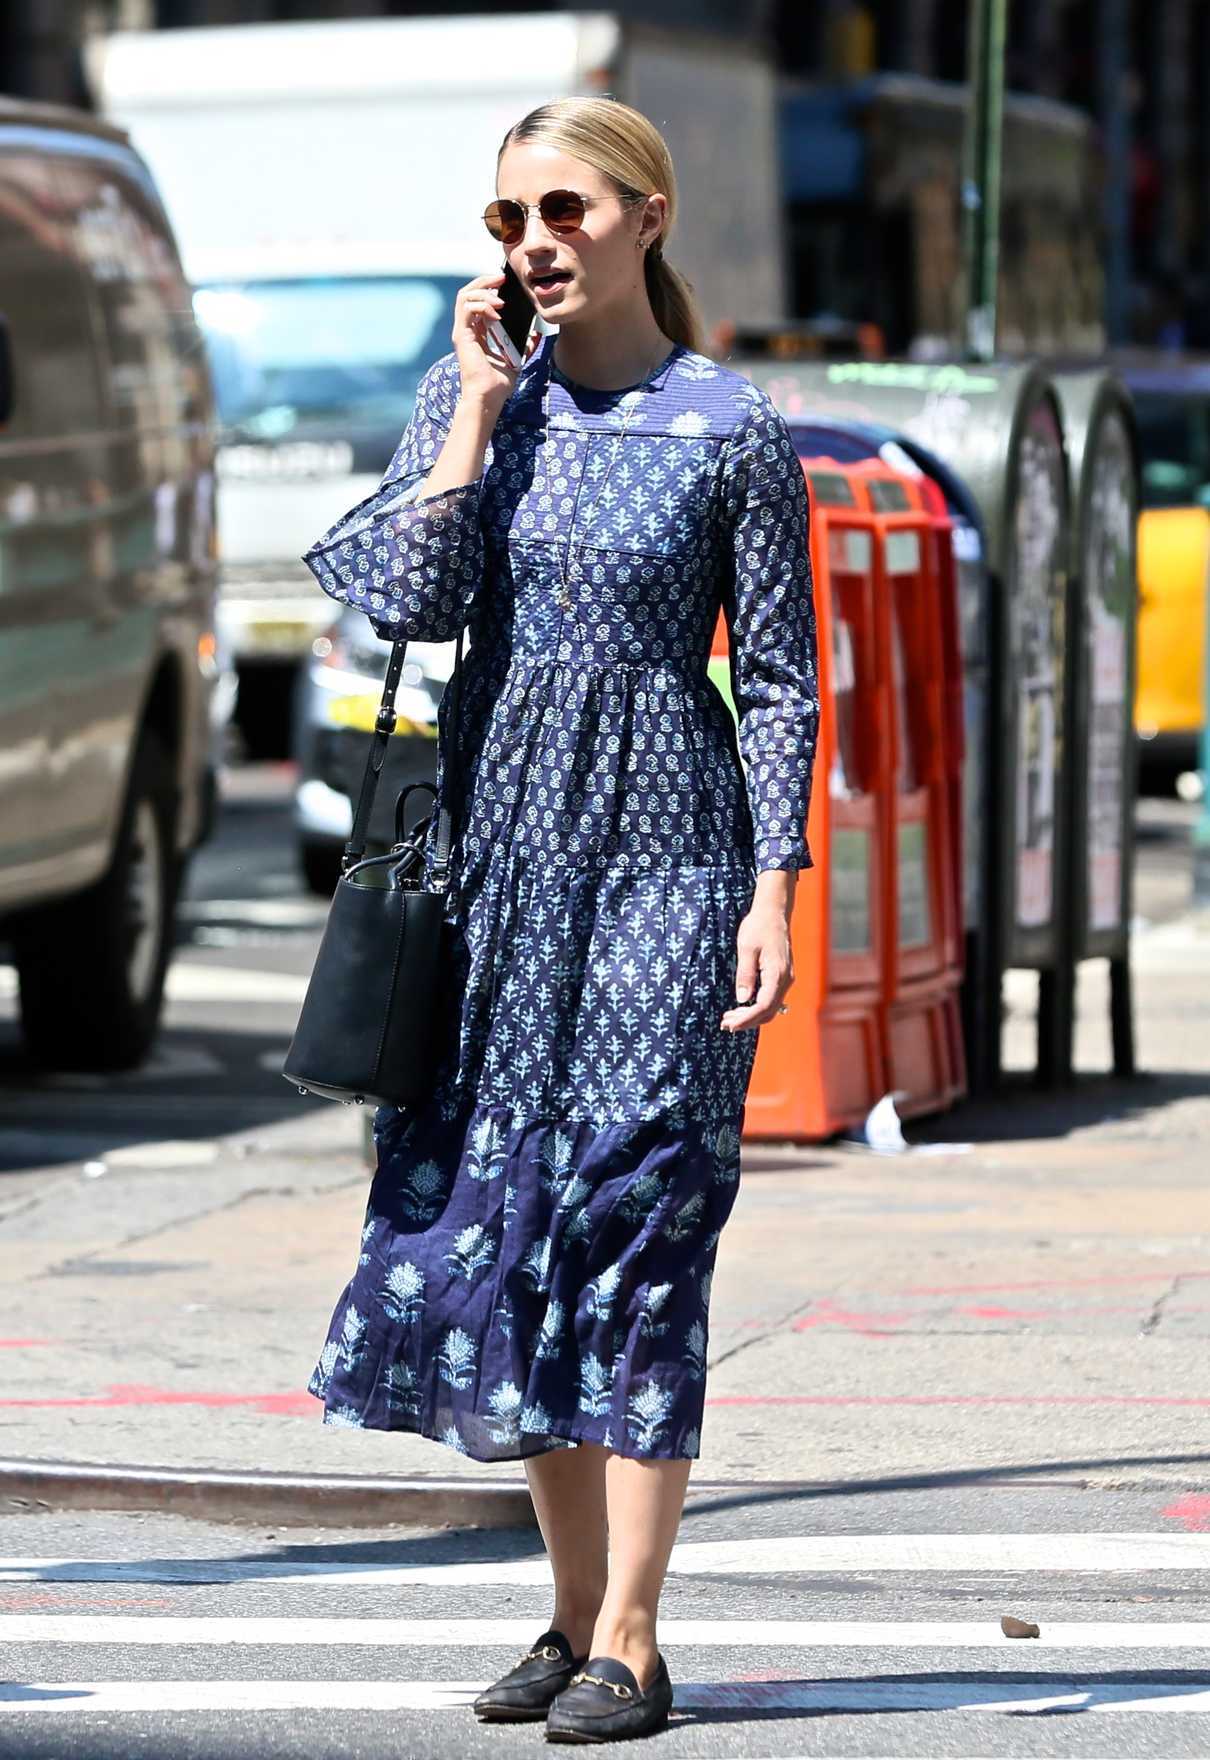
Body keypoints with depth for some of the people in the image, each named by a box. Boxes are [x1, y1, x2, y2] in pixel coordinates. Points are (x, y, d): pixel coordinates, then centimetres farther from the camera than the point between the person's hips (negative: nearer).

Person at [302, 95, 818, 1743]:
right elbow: (410, 602, -7)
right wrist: (479, 404, -8)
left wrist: (775, 892, -8)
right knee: (495, 1212, 6)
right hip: (499, 849, 5)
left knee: (635, 1211, -7)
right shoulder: (475, 396, 7)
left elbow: (781, 679, -2)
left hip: (662, 852, -4)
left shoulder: (733, 432, -3)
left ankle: (629, 1641, -4)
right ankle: (575, 1607, 17)